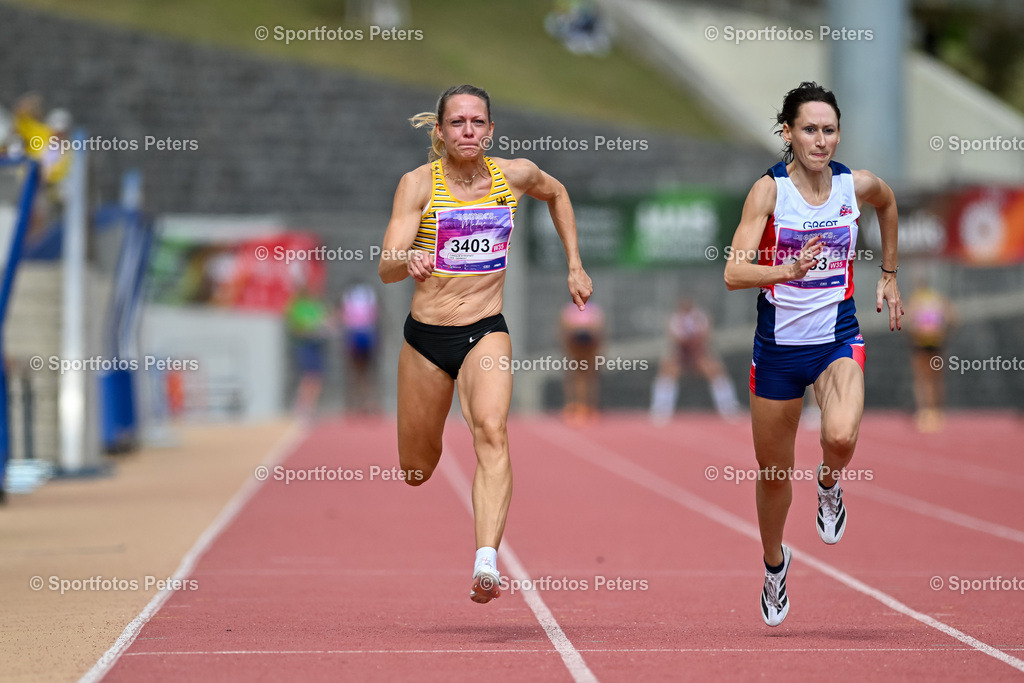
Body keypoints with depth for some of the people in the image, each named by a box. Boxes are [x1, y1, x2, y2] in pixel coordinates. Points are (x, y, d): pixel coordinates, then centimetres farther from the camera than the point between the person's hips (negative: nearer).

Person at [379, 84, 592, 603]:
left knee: (491, 430, -28)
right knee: (415, 471, 10)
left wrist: (575, 266, 20)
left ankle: (487, 560, -41)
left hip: (486, 333, 0)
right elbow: (386, 268, -16)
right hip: (426, 336, 0)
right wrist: (409, 260, -39)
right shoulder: (419, 184, -7)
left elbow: (557, 195, 24)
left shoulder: (516, 175, 0)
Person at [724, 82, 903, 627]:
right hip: (778, 344, 0)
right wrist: (790, 269, -38)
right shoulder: (769, 189, -13)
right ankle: (774, 562, 41)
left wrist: (888, 275, 23)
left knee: (841, 438, -29)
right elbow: (734, 273, -22)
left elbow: (888, 203, 22)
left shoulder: (857, 185, -5)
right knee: (773, 471, 13)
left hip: (837, 340, 0)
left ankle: (829, 483, 8)